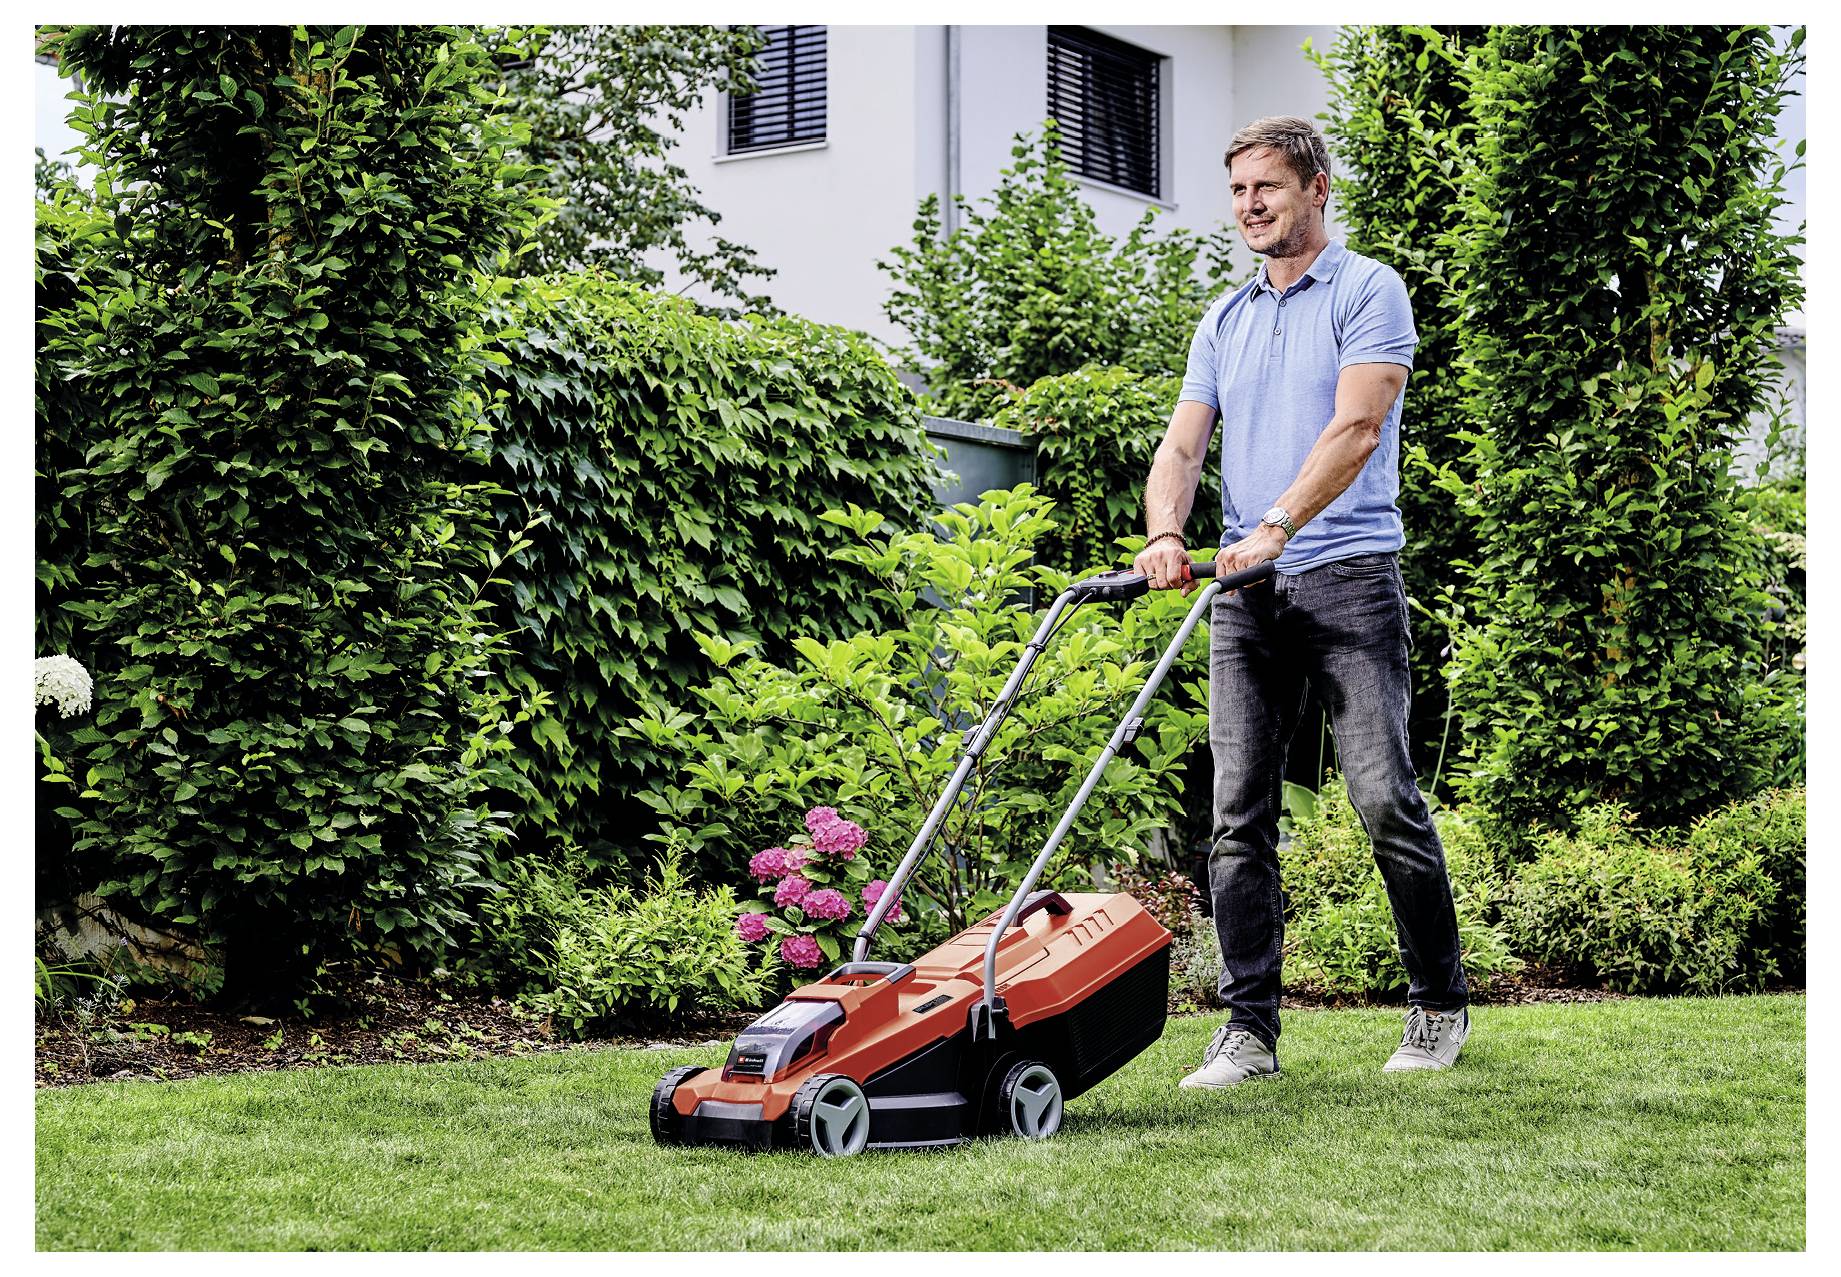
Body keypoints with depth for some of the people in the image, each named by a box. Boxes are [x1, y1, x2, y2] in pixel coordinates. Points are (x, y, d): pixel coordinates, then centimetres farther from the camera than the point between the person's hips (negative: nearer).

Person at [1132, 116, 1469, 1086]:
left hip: (1348, 573, -6)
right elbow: (1182, 444, 10)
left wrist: (1275, 529, -25)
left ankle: (1440, 1005, 7)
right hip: (1244, 591, 6)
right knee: (1239, 814, 0)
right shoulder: (1224, 322, 18)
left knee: (1384, 797, -8)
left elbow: (1355, 431, -14)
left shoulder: (1368, 292, -1)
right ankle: (1249, 1030, 4)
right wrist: (1165, 535, -11)